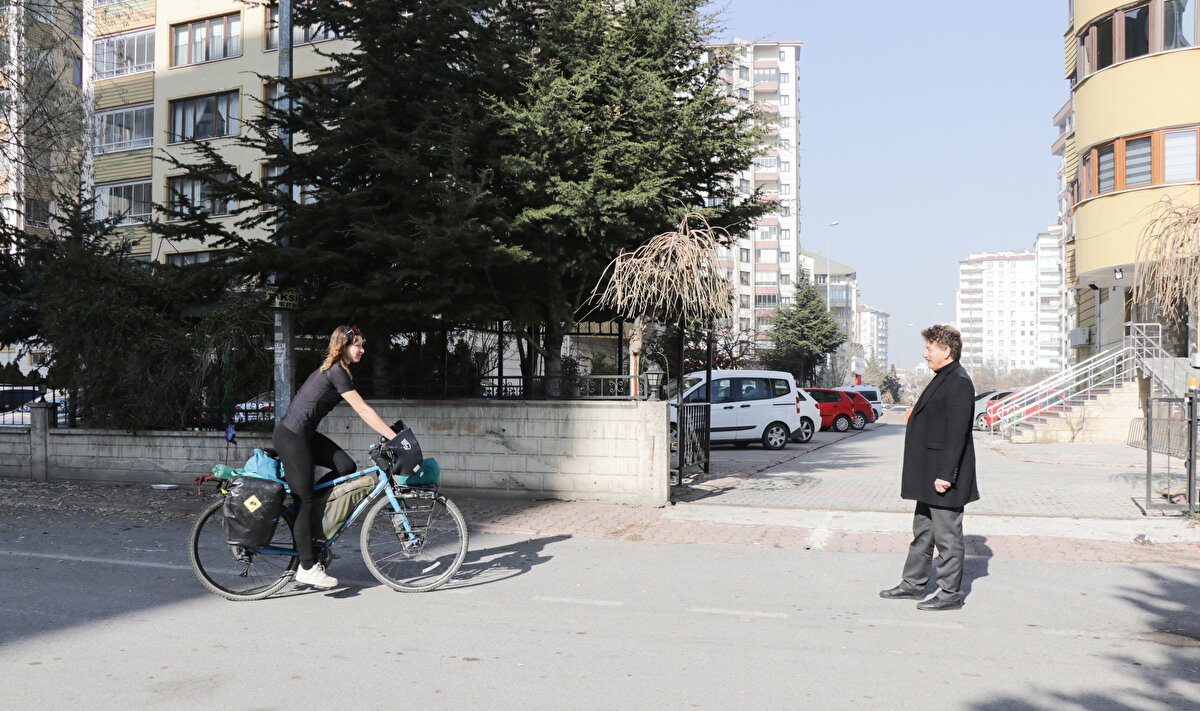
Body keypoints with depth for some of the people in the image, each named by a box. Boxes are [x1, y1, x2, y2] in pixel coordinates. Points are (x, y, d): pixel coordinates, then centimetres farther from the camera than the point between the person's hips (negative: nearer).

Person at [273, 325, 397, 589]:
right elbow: (364, 411, -18)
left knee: (346, 466, -2)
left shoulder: (336, 370, 14)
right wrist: (396, 438, -17)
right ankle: (307, 568, 1)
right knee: (304, 500, -5)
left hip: (304, 434, 9)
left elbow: (362, 411, 16)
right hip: (290, 437, -9)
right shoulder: (336, 371, -16)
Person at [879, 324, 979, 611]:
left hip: (943, 479, -11)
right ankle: (913, 585, 26)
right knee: (923, 531, 17)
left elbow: (957, 433, -23)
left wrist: (945, 475, -24)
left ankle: (950, 594, 9)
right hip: (929, 475, 11)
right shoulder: (943, 379, 16)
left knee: (947, 535, -1)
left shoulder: (959, 383, -17)